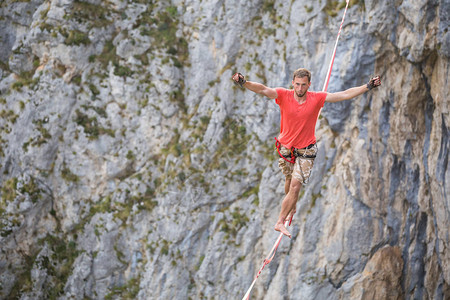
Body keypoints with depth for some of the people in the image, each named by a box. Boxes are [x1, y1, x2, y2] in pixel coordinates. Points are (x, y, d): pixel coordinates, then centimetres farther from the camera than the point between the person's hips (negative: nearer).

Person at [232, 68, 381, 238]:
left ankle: (280, 222, 0)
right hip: (286, 147, 1)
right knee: (289, 180, 21)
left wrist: (367, 87, -15)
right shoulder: (283, 95, -13)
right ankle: (292, 208, 50)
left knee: (296, 186, -9)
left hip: (306, 150, -1)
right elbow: (263, 90, -25)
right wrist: (244, 83, -43)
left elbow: (345, 95, -10)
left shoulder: (317, 98, -12)